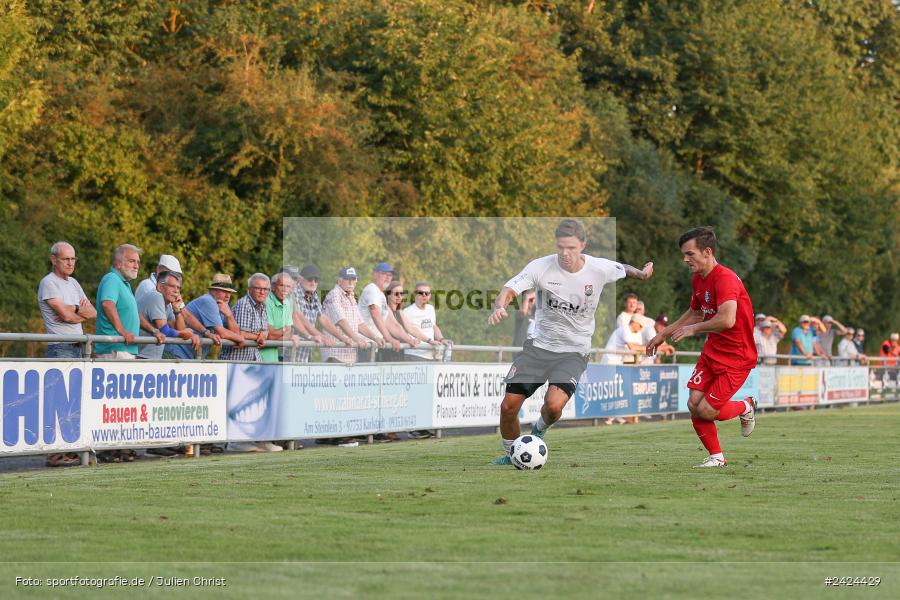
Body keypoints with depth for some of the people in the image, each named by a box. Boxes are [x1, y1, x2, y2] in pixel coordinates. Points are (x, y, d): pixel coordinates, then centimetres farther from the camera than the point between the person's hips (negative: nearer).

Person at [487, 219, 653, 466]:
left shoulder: (601, 269, -10)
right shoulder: (541, 267, -13)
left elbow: (623, 269, 13)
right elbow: (510, 290, -23)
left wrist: (641, 274, -6)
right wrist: (499, 307, -44)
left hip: (574, 351, -1)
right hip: (539, 345, 1)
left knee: (553, 405, -25)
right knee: (508, 406, -4)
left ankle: (541, 428, 13)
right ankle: (509, 455, 24)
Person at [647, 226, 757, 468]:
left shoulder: (725, 279, -24)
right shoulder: (698, 280, 7)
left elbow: (727, 320, -38)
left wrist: (693, 329, -24)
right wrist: (664, 334, 24)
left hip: (737, 357, -8)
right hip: (712, 351, 8)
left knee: (706, 411, -10)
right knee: (694, 404, -4)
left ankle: (746, 407, 20)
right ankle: (717, 457, 13)